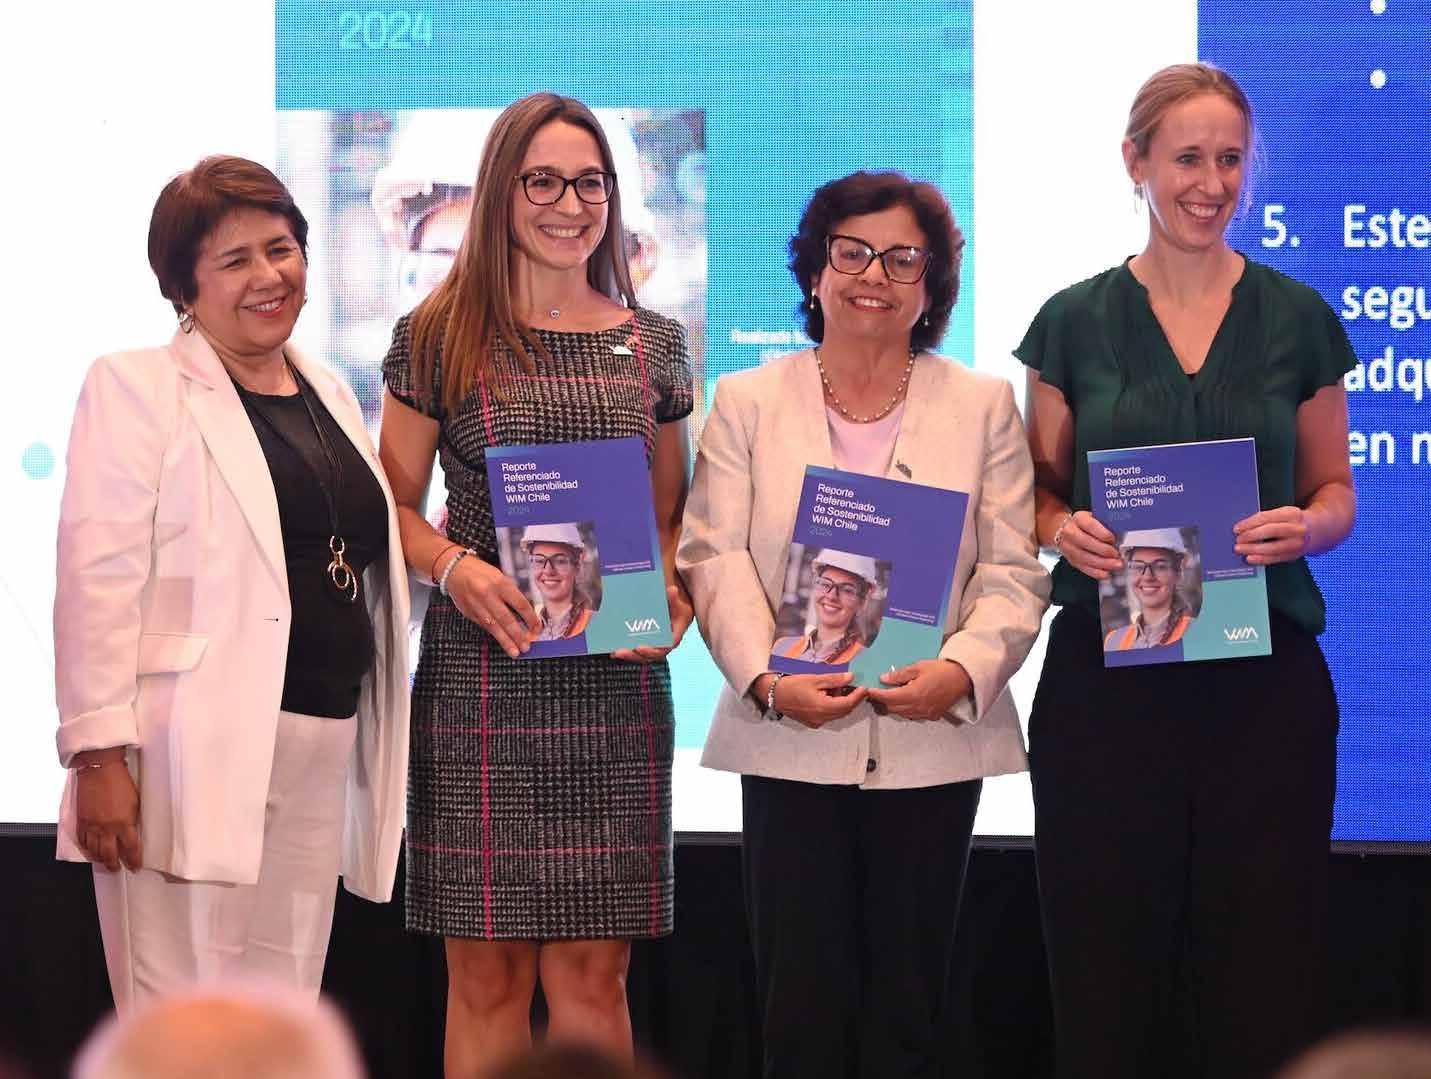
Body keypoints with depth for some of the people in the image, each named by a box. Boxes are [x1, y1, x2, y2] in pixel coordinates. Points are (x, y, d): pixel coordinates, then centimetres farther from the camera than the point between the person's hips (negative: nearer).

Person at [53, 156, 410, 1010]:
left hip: (323, 749, 6)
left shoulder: (331, 395, 19)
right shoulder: (134, 388, -1)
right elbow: (98, 578, -9)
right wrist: (100, 753, -16)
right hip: (193, 750, -6)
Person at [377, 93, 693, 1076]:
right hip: (482, 676, -2)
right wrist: (459, 567, -16)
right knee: (489, 971, -1)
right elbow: (392, 506, 4)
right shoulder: (439, 337, 3)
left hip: (616, 685, 2)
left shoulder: (652, 345, 12)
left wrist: (678, 596, -4)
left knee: (593, 972, 2)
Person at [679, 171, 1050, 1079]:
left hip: (931, 744, 1)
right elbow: (715, 557, -2)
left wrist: (963, 671, -19)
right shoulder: (749, 403, 9)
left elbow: (1013, 572, 1)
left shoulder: (984, 407, 9)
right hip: (792, 743, 0)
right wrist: (767, 679, -19)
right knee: (802, 1004, -2)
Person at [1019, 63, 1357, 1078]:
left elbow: (1336, 491, 12)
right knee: (1107, 967, 0)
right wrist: (1064, 528, -12)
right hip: (1107, 677, 0)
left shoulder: (1296, 319, 7)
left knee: (1266, 978, -2)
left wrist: (1308, 525, -10)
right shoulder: (1076, 321, 5)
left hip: (1262, 678, 0)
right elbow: (1037, 491, 10)